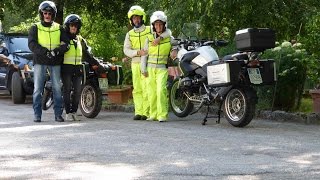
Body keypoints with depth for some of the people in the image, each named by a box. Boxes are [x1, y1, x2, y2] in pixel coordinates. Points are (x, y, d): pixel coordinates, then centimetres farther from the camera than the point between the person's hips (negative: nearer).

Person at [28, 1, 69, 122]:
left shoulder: (59, 28, 12)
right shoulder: (35, 28, 7)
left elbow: (66, 44, 2)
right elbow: (31, 44, -6)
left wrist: (57, 51, -18)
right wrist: (45, 52, -20)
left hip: (55, 62, 1)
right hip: (40, 62, -1)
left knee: (57, 88, 0)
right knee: (38, 89, -2)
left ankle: (58, 114, 4)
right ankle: (37, 115, 1)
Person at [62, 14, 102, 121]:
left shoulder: (80, 40, 19)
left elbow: (87, 54, 24)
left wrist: (97, 63, 19)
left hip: (78, 68, 5)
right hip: (66, 67, -5)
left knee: (77, 91, 0)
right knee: (67, 90, -4)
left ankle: (74, 112, 8)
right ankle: (68, 113, -2)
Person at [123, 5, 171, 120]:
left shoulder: (150, 30, 4)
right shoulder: (129, 34, 12)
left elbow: (168, 32, -3)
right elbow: (126, 50, 2)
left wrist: (159, 38, -23)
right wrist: (138, 52, -16)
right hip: (135, 64, 3)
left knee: (146, 89, -9)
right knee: (137, 89, 2)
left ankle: (146, 112, -8)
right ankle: (138, 112, 4)